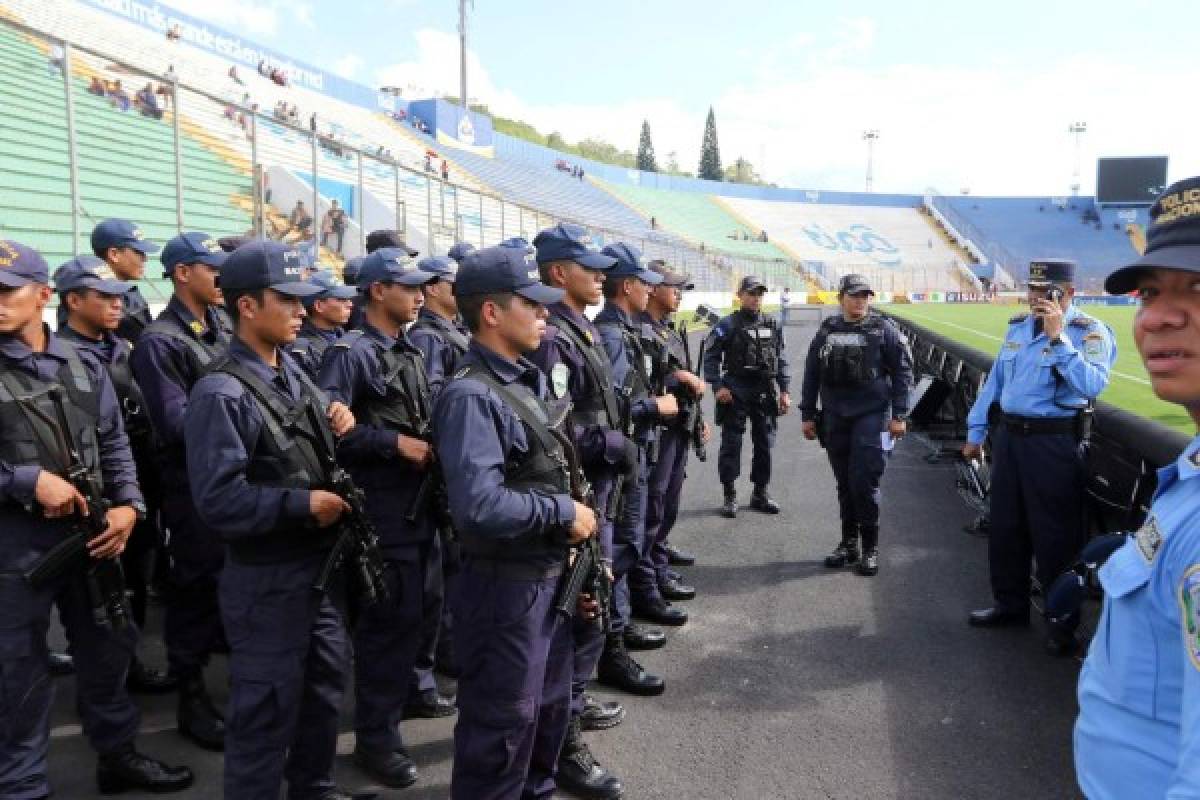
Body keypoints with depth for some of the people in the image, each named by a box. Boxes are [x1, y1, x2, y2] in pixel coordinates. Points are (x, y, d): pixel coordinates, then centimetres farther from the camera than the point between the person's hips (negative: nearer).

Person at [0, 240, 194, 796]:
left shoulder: (84, 366, 7)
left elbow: (113, 443, 8)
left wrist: (128, 505, -6)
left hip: (90, 532, 5)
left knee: (109, 648, 17)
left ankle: (117, 755, 37)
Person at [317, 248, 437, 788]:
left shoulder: (410, 353, 15)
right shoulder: (350, 353, -11)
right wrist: (395, 443, -22)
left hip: (420, 502, 8)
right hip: (381, 507, -8)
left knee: (416, 612, 17)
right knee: (387, 619, -1)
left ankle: (395, 696, 36)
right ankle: (375, 736, 13)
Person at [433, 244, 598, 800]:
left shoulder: (525, 382, 9)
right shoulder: (471, 395, -21)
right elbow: (480, 507, -34)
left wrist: (572, 543, 13)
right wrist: (565, 512, -21)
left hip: (548, 579, 9)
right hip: (505, 588, -9)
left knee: (549, 708, 25)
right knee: (502, 726, 7)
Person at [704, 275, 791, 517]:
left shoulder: (772, 325, 9)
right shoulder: (728, 325, -3)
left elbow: (781, 358, 12)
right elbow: (711, 356, -3)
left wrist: (784, 390, 7)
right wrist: (718, 386, -12)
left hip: (765, 392, 4)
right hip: (736, 391, -4)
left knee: (765, 443, 9)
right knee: (731, 444, 0)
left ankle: (760, 493, 22)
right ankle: (730, 495, 9)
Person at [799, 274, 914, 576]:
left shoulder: (884, 329, -1)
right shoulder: (827, 331, 8)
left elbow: (902, 372, -2)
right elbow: (812, 374, 12)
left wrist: (899, 415, -7)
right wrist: (807, 414, 9)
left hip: (871, 415, -3)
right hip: (835, 418, 4)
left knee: (863, 482, -7)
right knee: (844, 483, 10)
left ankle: (870, 547, 8)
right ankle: (849, 543, 22)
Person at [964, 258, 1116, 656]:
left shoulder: (1090, 332, -10)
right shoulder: (1018, 326, 10)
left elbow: (1091, 386, -27)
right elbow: (995, 381, 16)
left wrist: (1057, 337, -26)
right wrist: (976, 432, 17)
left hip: (1054, 443, -7)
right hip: (1008, 436, 7)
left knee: (1055, 535, 1)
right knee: (1005, 526, 15)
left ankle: (1063, 621, 16)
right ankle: (1009, 604, 32)